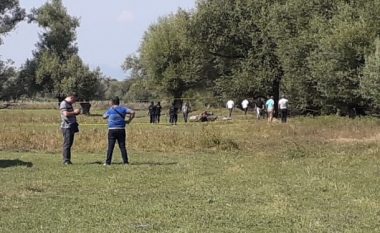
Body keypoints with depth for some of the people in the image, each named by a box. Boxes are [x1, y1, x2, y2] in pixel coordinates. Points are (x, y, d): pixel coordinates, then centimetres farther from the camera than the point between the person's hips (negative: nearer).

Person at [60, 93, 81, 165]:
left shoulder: (69, 104, 19)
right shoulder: (63, 104, -10)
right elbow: (66, 114, -21)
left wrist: (76, 113, 11)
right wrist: (74, 112, -11)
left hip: (71, 126, 9)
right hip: (66, 127, -9)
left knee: (70, 143, 9)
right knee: (67, 144, -7)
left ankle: (68, 160, 13)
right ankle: (66, 160, -4)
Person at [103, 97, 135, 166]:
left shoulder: (110, 110, 3)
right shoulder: (123, 109, 6)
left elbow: (104, 116, 15)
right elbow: (132, 112, -3)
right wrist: (129, 120, 5)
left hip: (112, 130, -2)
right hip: (121, 130, 2)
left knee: (110, 147, 0)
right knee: (122, 146, 5)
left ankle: (108, 162, -1)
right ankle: (125, 162, 3)